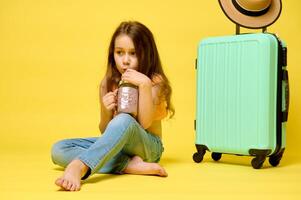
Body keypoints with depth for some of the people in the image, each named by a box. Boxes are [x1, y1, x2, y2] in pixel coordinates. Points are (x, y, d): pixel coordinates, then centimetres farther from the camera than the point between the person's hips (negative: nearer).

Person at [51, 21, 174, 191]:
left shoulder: (155, 81, -7)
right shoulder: (108, 83, 3)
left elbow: (144, 123, -19)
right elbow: (105, 130, 6)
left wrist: (144, 85, -28)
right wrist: (106, 111, -16)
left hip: (148, 146, -5)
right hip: (115, 144, 5)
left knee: (124, 120, -38)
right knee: (58, 150, -18)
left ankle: (78, 167, -52)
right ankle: (129, 164, -30)